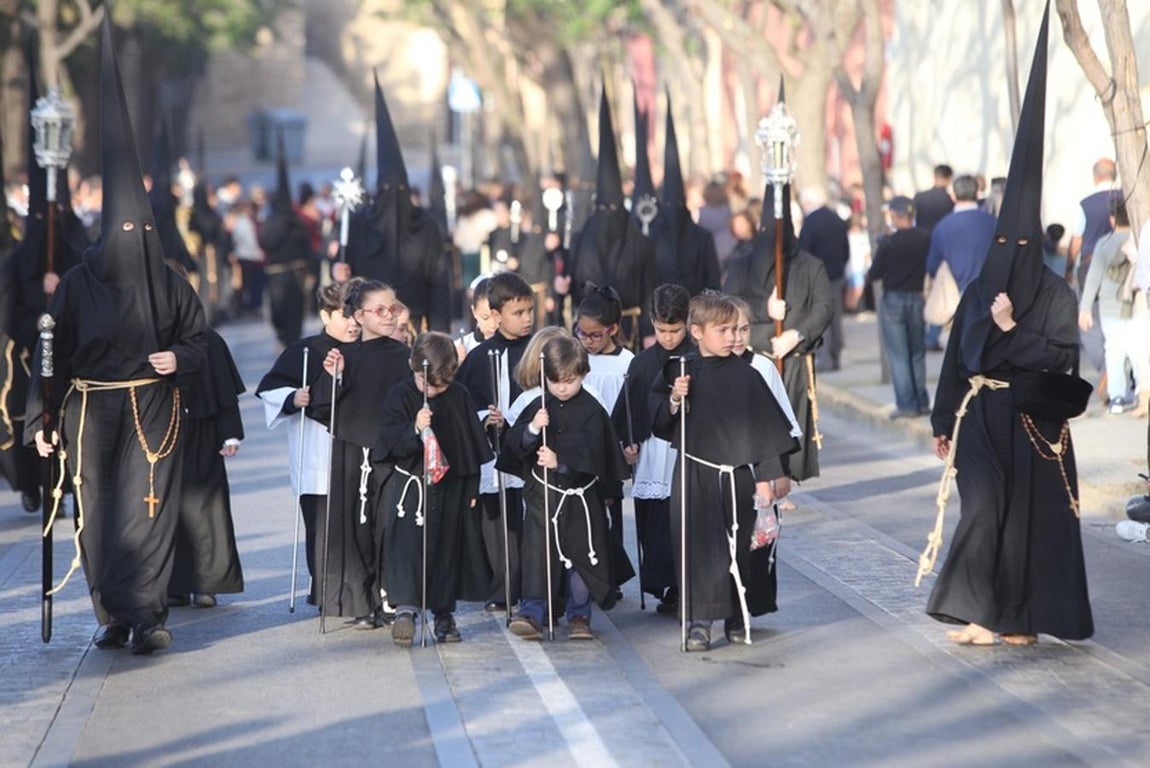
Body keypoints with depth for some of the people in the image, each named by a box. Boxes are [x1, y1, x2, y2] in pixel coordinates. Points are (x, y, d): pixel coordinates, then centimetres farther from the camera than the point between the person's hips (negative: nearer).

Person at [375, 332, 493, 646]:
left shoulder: (459, 397, 3)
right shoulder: (400, 395, -5)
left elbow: (473, 444, 10)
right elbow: (391, 442, -13)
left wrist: (472, 488, 8)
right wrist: (414, 429, -32)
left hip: (451, 487, 3)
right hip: (409, 485, -3)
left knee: (449, 546, 6)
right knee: (407, 542, -15)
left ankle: (444, 613, 17)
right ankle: (405, 608, -22)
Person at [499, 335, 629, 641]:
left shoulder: (591, 410, -5)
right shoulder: (539, 407, 3)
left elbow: (590, 451, -15)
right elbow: (514, 443, -2)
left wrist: (560, 461, -29)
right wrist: (532, 428, -21)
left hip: (580, 496, -1)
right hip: (542, 493, 1)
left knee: (580, 554, 6)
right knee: (537, 553, -3)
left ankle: (579, 615, 17)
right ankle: (532, 612, -1)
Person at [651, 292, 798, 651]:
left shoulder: (745, 376, -1)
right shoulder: (679, 374, 1)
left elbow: (764, 427, 2)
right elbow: (660, 426, 4)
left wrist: (767, 475, 1)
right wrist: (673, 400, -15)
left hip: (736, 474, 0)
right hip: (694, 476, 0)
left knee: (740, 546, 5)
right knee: (699, 545, -3)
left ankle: (738, 618, 18)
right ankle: (699, 621, 0)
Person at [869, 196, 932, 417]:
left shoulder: (888, 243, -15)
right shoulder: (925, 239, -6)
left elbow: (874, 275, -9)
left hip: (893, 299, -4)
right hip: (917, 298, 4)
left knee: (898, 356, 2)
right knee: (918, 353, 15)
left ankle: (906, 405, -1)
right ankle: (922, 402, 18)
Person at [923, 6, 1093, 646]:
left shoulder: (1058, 296, -4)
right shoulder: (979, 294, 6)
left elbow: (1063, 359, -11)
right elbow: (956, 358, 8)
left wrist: (1012, 331, -18)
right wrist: (944, 422, 8)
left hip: (1034, 420, -2)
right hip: (982, 417, 2)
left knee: (1032, 513, 1)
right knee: (983, 509, -6)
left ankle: (1024, 617, 9)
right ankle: (982, 613, -5)